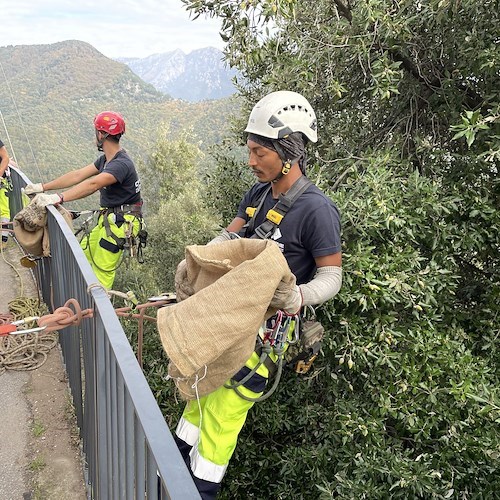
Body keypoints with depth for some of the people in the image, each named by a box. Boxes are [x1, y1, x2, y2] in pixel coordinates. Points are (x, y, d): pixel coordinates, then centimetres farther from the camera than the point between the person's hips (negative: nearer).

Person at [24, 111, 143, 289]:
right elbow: (78, 175, 9)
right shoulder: (106, 159, 11)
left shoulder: (121, 164, -22)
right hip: (108, 218, 10)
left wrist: (58, 198, -42)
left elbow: (93, 184, -35)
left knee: (102, 271, -10)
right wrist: (42, 187, 6)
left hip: (121, 222, -10)